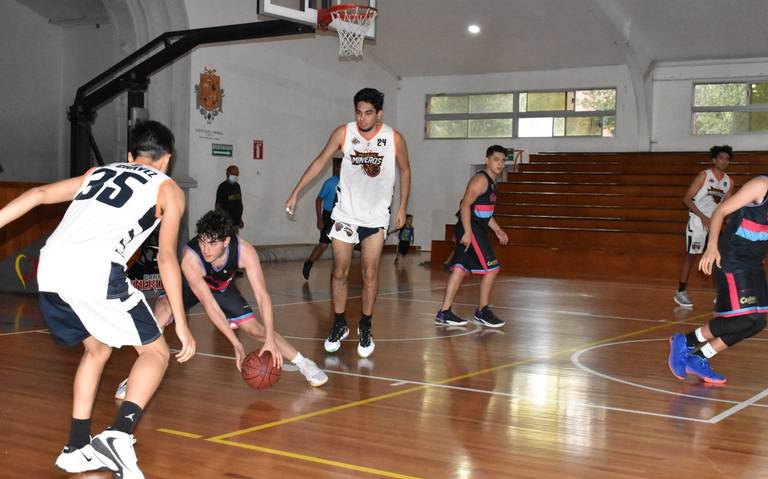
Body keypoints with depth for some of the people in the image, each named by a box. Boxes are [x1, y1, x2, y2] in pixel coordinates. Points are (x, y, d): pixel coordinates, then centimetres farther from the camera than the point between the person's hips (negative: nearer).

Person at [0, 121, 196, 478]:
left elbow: (39, 194, 19)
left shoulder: (99, 172, 31)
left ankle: (77, 448, 25)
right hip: (96, 271, -6)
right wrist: (181, 324, 8)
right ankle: (119, 434, -10)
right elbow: (167, 256, 7)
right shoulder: (168, 188, 16)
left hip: (51, 268, 6)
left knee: (97, 348, 27)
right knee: (156, 352, 10)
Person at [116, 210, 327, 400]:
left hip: (222, 286, 2)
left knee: (255, 328, -2)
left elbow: (262, 296, -31)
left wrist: (271, 340, -38)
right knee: (161, 314, -31)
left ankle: (303, 363, 16)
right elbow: (209, 304, -35)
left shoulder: (244, 251, -35)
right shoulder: (190, 258, -40)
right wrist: (236, 343, -37)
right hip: (188, 285, -2)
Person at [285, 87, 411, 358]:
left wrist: (402, 208, 4)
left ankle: (365, 328, 16)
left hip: (376, 216, -1)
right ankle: (339, 325, 19)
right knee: (340, 272, 4)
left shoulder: (394, 138, -9)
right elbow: (320, 161, -1)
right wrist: (296, 192, -4)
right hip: (345, 213, 1)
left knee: (370, 274, 0)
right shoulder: (344, 133, -9)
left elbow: (404, 171, 5)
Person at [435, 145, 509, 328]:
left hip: (476, 230, 10)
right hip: (471, 230, -10)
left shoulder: (491, 182, 19)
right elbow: (465, 205, -20)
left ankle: (444, 313, 8)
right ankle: (482, 312, 4)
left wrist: (498, 230, 24)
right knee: (491, 268, -6)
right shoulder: (481, 179, -12)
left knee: (460, 268, 7)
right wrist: (467, 232, -26)